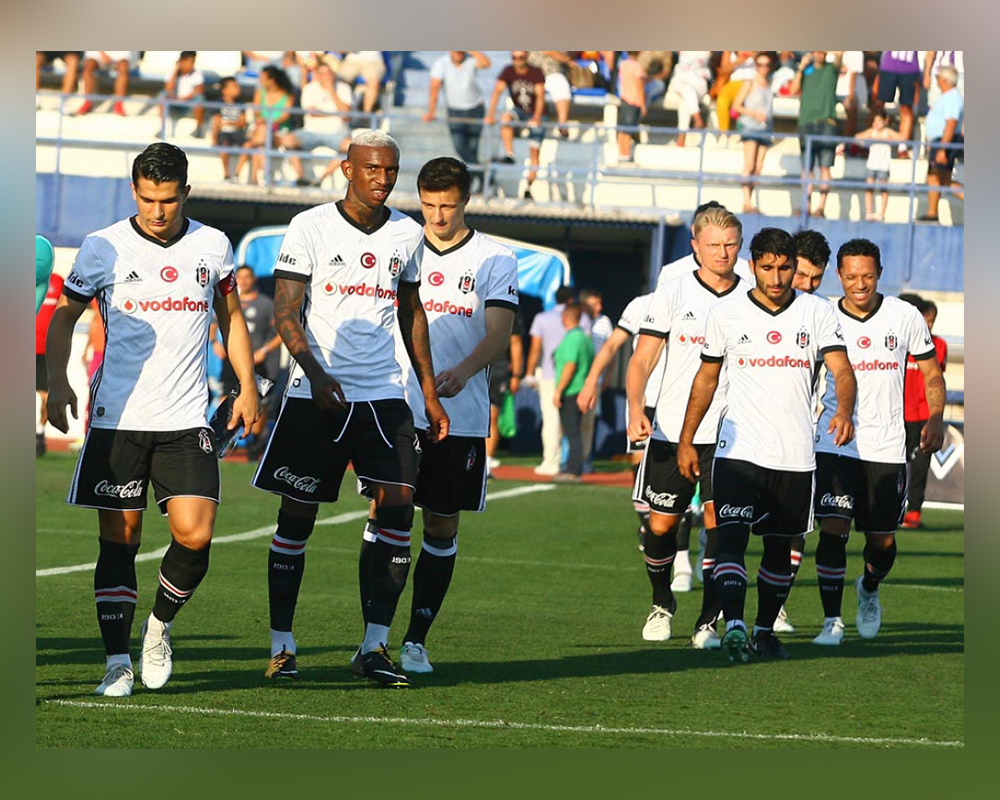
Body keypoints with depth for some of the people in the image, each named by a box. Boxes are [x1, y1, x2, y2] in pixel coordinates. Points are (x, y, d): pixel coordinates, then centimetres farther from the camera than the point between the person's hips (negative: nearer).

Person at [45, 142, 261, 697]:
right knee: (119, 541, -2)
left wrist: (247, 385, 14)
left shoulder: (213, 246, 6)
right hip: (117, 418, -1)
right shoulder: (103, 248, 0)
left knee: (194, 536, -10)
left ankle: (160, 627, 16)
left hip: (186, 421, 1)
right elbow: (63, 317, 11)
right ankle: (117, 661, 4)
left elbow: (230, 317, 21)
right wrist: (57, 383, -2)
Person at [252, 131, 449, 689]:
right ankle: (282, 644, 10)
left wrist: (430, 393, 18)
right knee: (298, 515, 2)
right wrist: (315, 371, -24)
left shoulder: (407, 234, 9)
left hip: (384, 396, 3)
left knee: (397, 507, -9)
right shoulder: (311, 228, -4)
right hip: (316, 394, -3)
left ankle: (376, 644, -5)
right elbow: (286, 313, -7)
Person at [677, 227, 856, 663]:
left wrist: (843, 411, -28)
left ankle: (765, 629, 25)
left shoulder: (817, 312, 3)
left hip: (795, 455, 1)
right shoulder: (725, 315, 4)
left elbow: (841, 369, -7)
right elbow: (706, 378, 13)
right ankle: (733, 626, -27)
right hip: (738, 448, -1)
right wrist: (686, 440, 11)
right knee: (731, 539, -17)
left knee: (779, 547, 11)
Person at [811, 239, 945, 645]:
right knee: (833, 530, -14)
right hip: (835, 443, -1)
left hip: (887, 446, 1)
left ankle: (868, 590, 39)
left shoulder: (905, 316, 1)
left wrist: (935, 417, -5)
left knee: (882, 541, 7)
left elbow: (931, 373, 11)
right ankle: (831, 620, -7)